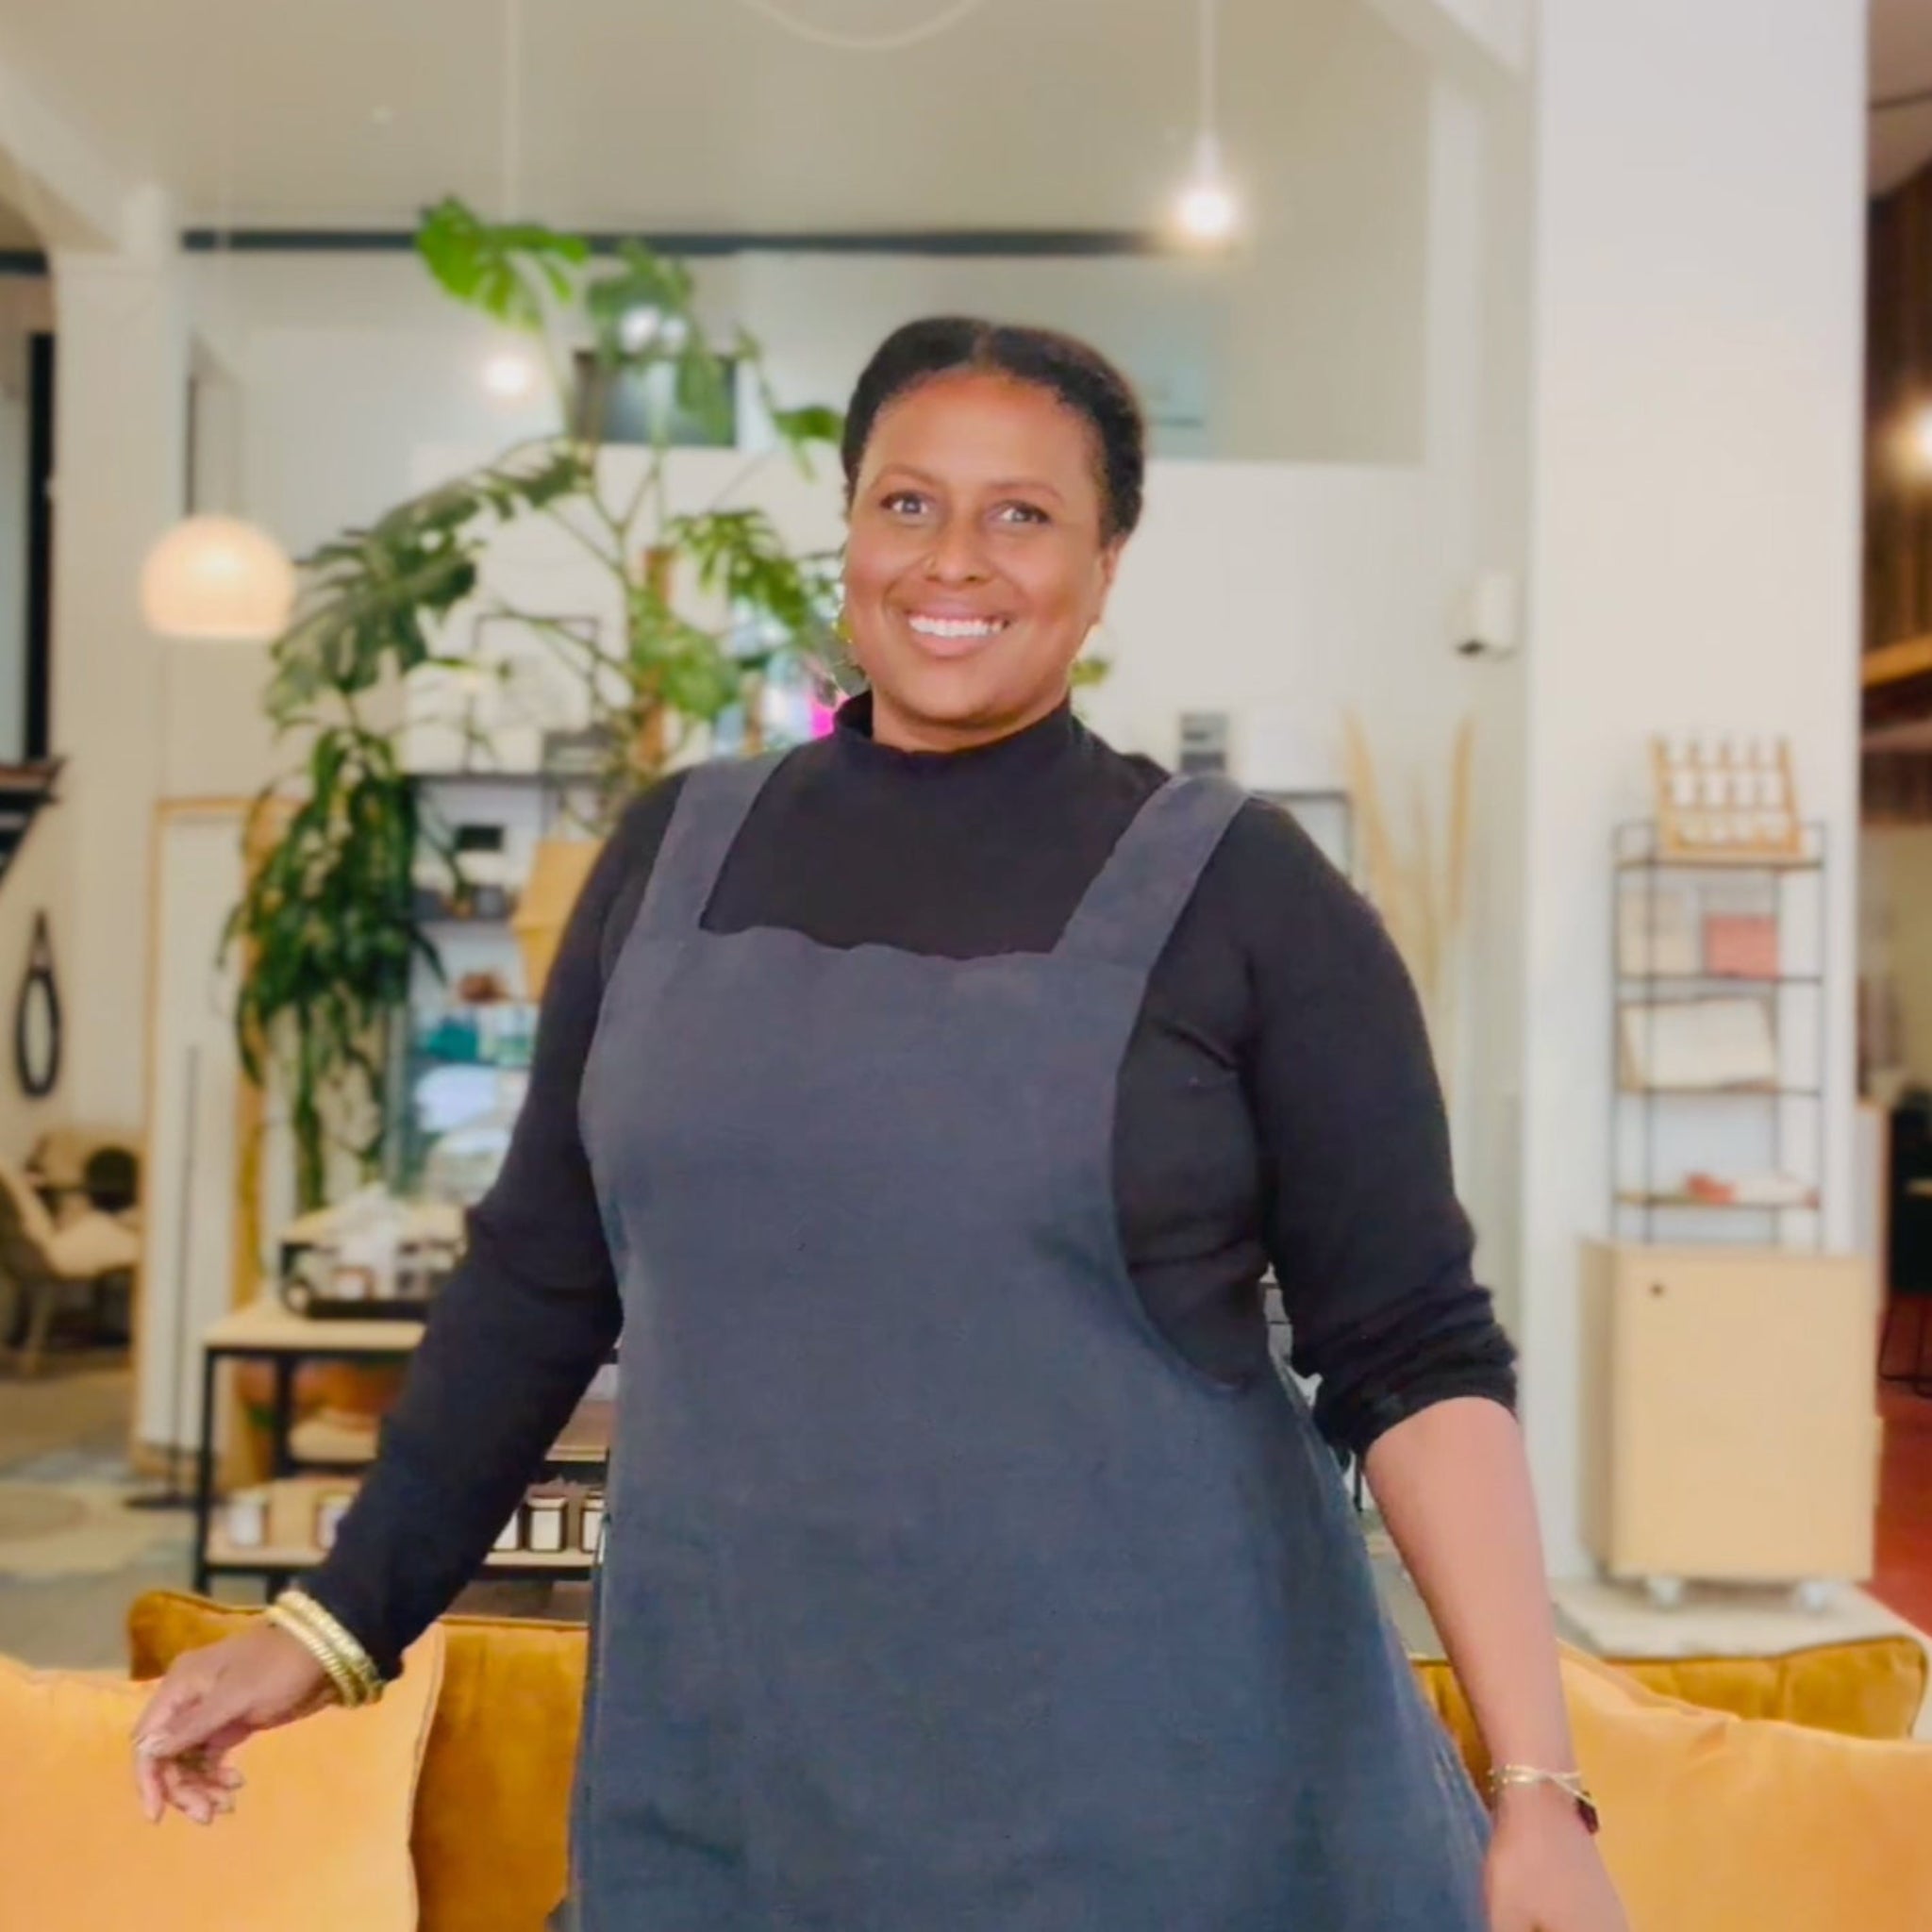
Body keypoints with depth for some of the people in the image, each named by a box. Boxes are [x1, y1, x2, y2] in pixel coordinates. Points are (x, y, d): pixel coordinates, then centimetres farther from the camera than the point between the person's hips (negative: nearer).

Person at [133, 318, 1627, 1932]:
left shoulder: (1237, 890, -7)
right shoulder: (678, 855, 3)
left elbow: (1413, 1358, -8)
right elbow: (540, 1279, 9)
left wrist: (1538, 1792, -14)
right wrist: (338, 1622, 9)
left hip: (1156, 1781, -2)